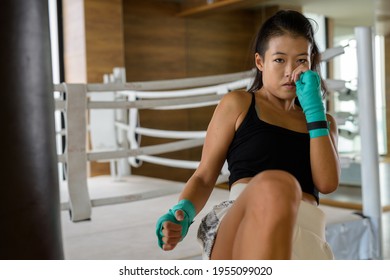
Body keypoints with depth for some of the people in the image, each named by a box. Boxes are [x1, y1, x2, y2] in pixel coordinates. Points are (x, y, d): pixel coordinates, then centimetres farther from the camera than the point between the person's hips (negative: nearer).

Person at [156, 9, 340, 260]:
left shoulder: (322, 121, 26)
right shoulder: (238, 104, 16)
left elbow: (328, 183, 8)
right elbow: (204, 177, 12)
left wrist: (315, 111, 5)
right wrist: (184, 212, -10)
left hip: (307, 233, 3)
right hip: (240, 225, -3)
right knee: (275, 184, -39)